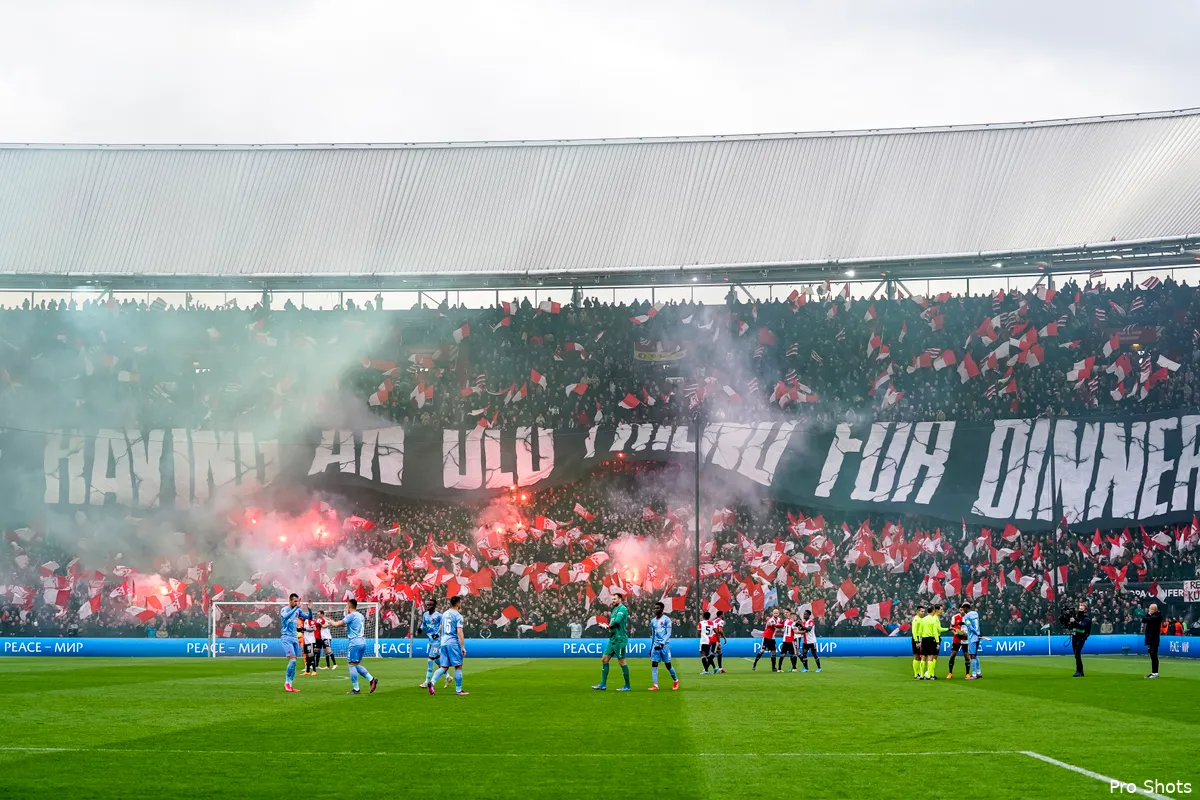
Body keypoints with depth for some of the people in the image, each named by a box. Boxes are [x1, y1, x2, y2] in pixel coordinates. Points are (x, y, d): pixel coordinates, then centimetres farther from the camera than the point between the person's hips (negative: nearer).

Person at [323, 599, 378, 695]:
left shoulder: (351, 616, -10)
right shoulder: (361, 616, 16)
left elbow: (338, 624, -11)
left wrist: (331, 622, 12)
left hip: (354, 643, -9)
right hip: (362, 642, 9)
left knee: (352, 665, -4)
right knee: (356, 665, 17)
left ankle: (355, 689, -5)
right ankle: (371, 679, 4)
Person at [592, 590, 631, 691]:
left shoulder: (622, 609, -11)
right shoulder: (615, 609, 18)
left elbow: (617, 621, -24)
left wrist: (609, 626, -8)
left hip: (619, 639, -10)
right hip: (613, 639, 10)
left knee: (622, 662, -5)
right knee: (604, 659, 7)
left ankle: (627, 686, 2)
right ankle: (603, 684, 9)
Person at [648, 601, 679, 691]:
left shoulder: (666, 619, -6)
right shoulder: (653, 621, 13)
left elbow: (668, 633, -11)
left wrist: (662, 644, -21)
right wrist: (651, 648, 19)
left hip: (665, 645, -5)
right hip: (655, 645, 5)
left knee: (668, 665, 2)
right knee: (654, 664, -7)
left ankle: (675, 681, 25)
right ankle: (655, 685, -8)